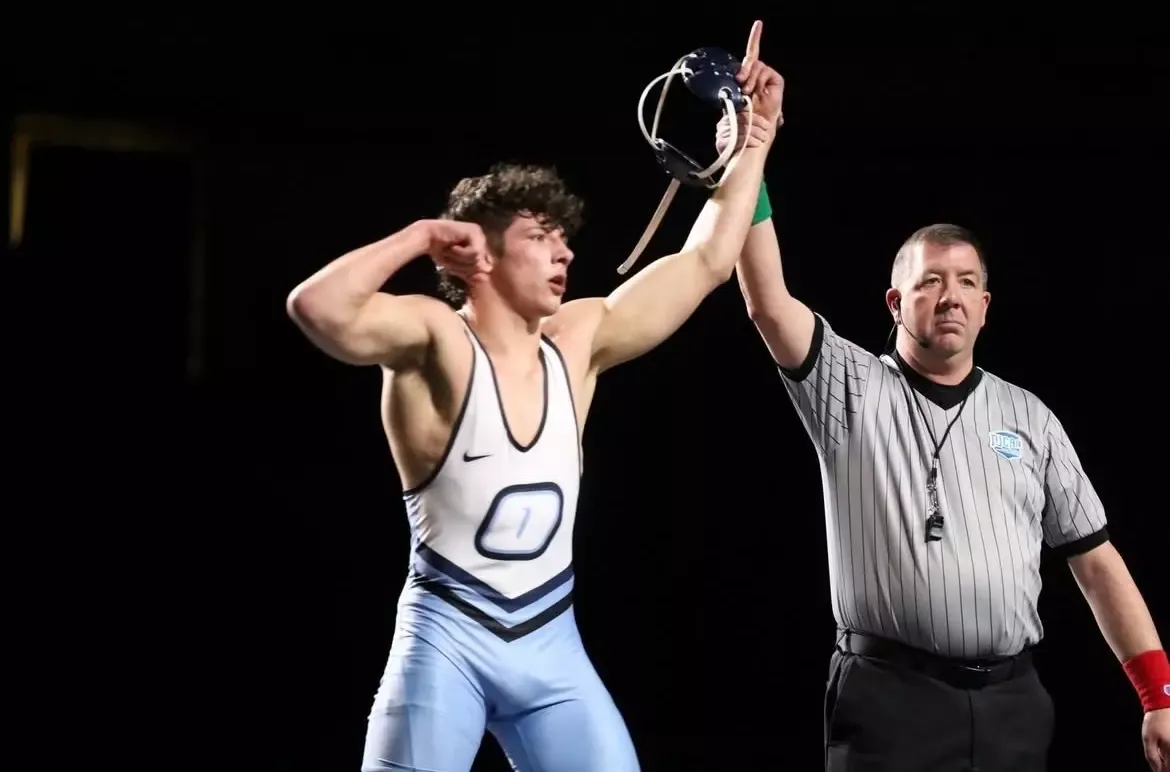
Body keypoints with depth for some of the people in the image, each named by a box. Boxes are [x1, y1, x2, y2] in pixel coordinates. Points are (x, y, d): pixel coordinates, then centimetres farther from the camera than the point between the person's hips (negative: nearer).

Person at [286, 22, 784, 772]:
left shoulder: (577, 340, 7)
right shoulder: (436, 340, -10)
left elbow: (707, 262, 14)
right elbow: (318, 308, -29)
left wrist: (755, 139, 14)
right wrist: (420, 236, -17)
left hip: (550, 642, 5)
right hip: (447, 640, -5)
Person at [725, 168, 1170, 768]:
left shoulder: (1030, 418, 13)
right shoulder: (851, 391, 6)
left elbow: (1096, 562, 13)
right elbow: (769, 303, -10)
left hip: (1011, 702, 3)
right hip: (888, 696, -3)